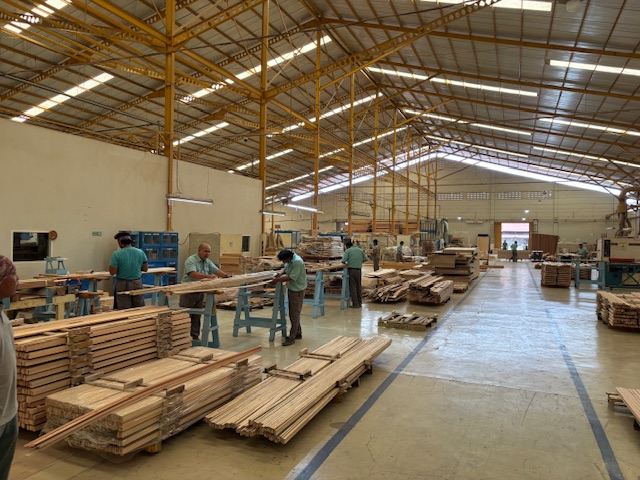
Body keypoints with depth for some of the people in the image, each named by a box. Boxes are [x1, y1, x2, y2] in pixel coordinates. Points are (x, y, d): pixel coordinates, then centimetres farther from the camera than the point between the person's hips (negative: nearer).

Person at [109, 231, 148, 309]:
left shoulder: (116, 254, -13)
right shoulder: (140, 252, -2)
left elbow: (112, 272, -12)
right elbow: (145, 269, 5)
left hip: (123, 285, -3)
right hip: (137, 284, 3)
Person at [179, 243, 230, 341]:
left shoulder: (208, 262, 10)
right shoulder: (191, 260, -15)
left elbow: (216, 270, 4)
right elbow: (192, 274, -30)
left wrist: (226, 276, -14)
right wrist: (207, 276, -39)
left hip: (200, 292, 7)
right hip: (188, 292, -7)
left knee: (197, 316, 10)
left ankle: (195, 336, 18)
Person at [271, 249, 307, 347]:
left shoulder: (297, 262, -27)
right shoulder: (289, 260, 0)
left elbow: (292, 278, -26)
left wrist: (277, 280, -18)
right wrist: (281, 274, 2)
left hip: (297, 290, -9)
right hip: (291, 289, 9)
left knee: (294, 314, -3)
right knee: (292, 313, 17)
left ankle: (292, 337, 3)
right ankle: (297, 333, 30)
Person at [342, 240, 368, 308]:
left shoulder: (348, 250, -3)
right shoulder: (360, 250, 10)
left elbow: (343, 260, -12)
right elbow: (365, 258, 16)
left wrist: (345, 263, 10)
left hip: (351, 270, -4)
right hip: (359, 270, 4)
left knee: (352, 287, 2)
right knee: (359, 287, 13)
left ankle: (355, 304, 3)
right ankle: (359, 303, 19)